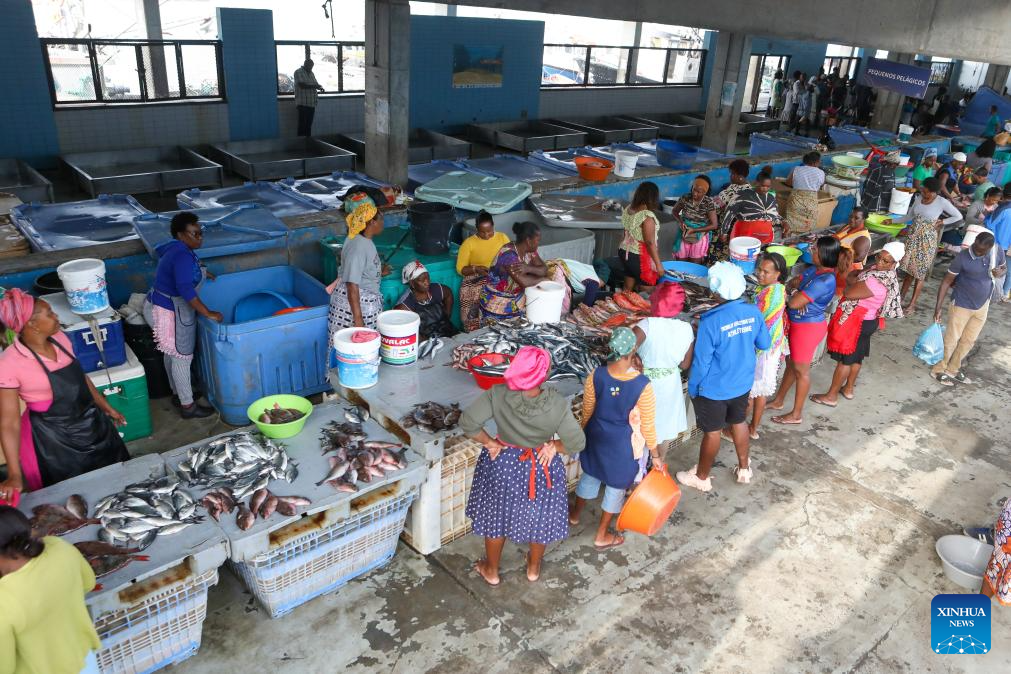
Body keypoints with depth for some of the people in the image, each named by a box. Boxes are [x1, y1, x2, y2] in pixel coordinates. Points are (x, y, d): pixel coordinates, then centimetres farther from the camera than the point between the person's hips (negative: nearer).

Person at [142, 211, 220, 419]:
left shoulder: (174, 247, 4)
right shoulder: (183, 256, -27)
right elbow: (185, 289, -37)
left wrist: (200, 271, 31)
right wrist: (208, 314, -34)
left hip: (161, 307, 10)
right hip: (170, 313, -10)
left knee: (172, 353, 23)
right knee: (182, 357, 1)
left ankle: (178, 392, 40)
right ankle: (188, 406, 13)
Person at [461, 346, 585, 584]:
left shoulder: (498, 395, -27)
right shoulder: (557, 404, -27)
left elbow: (468, 423, -26)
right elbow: (576, 443, -23)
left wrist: (490, 442, -11)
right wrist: (553, 446, -5)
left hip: (503, 465, 0)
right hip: (541, 468, 0)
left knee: (496, 517, 24)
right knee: (539, 518, 27)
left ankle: (491, 571, 45)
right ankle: (533, 568, 50)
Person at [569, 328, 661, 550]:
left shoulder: (596, 376, -20)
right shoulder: (642, 385, -28)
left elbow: (587, 412, -4)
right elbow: (648, 425, -17)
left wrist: (586, 433, 15)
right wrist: (655, 455, -2)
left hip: (597, 436, 3)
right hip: (624, 443, -3)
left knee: (591, 474, 29)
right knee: (616, 486, 19)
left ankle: (575, 514, 53)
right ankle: (602, 536, 36)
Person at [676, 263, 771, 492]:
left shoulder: (711, 321, -29)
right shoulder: (753, 312, -12)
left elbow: (701, 361, -21)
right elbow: (764, 344, 4)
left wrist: (692, 388, -6)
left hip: (714, 388, -5)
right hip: (743, 383, 5)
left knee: (712, 432, 12)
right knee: (739, 423, 25)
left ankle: (701, 477, 31)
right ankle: (744, 469, 44)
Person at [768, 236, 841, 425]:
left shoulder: (825, 280, -28)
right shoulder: (814, 270, -1)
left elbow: (794, 303, -29)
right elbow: (793, 282, 9)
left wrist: (789, 295, -7)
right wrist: (790, 288, -14)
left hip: (808, 328, -9)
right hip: (798, 324, 9)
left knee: (801, 370, 5)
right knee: (791, 363, 22)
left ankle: (796, 415, 21)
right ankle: (778, 401, 40)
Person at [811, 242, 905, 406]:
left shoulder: (876, 283, -32)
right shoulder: (881, 272, -1)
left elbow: (848, 293, -26)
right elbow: (853, 276, 4)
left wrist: (854, 282, -7)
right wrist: (857, 281, -17)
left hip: (856, 322, -10)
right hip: (867, 320, 10)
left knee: (844, 359, 2)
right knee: (856, 356, 21)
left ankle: (831, 396, 13)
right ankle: (848, 389, 37)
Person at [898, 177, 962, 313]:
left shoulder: (942, 202, -12)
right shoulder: (918, 198, 1)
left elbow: (958, 216, -2)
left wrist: (941, 222, -7)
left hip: (927, 239, -4)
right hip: (913, 236, 4)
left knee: (920, 272, 1)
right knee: (909, 268, 10)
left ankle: (912, 304, 6)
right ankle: (901, 297, 20)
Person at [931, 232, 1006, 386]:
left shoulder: (998, 251, -10)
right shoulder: (962, 258, -23)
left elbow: (1004, 268, 9)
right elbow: (946, 281, -15)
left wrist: (1001, 272, -17)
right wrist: (938, 307, -18)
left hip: (982, 306, 5)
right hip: (961, 305, -5)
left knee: (969, 341, 15)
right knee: (951, 340, 2)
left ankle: (952, 369, 31)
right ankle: (939, 370, 19)